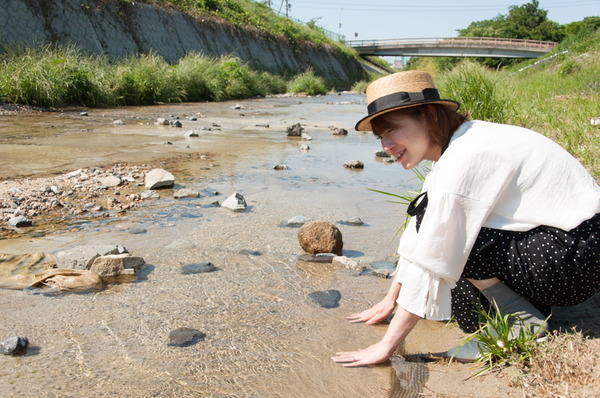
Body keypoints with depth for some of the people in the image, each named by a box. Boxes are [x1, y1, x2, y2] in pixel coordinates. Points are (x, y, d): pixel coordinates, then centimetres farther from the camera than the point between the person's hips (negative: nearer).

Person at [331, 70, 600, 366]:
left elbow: (431, 263, -25)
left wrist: (387, 345, -17)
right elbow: (417, 237, 13)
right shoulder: (450, 146, 5)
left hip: (576, 253, -9)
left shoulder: (467, 157, -25)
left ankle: (523, 320, -3)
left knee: (444, 230, -19)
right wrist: (390, 300, 16)